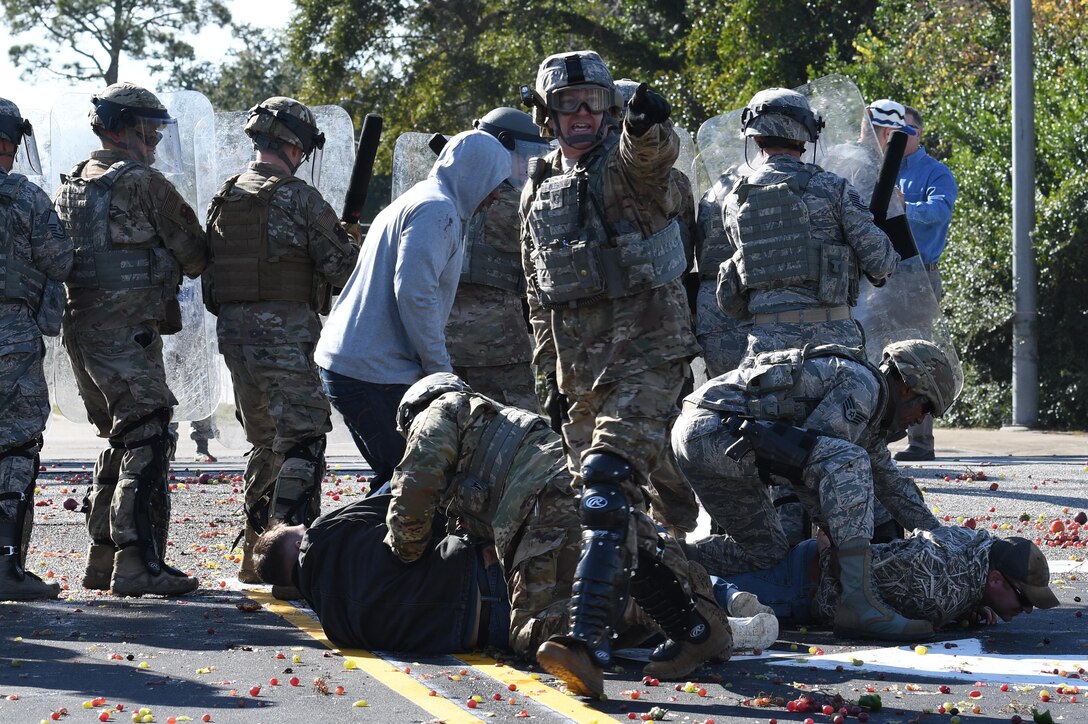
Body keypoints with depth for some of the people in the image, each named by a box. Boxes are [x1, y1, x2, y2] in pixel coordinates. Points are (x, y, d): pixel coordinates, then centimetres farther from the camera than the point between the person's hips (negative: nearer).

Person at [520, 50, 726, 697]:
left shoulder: (629, 161, -2)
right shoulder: (539, 190, 16)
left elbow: (653, 154, -30)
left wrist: (649, 127, -53)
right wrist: (553, 376, 20)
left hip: (647, 354, -7)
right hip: (583, 371, 7)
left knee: (607, 482, -23)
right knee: (614, 505, 7)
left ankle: (589, 642, -33)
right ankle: (694, 625, 19)